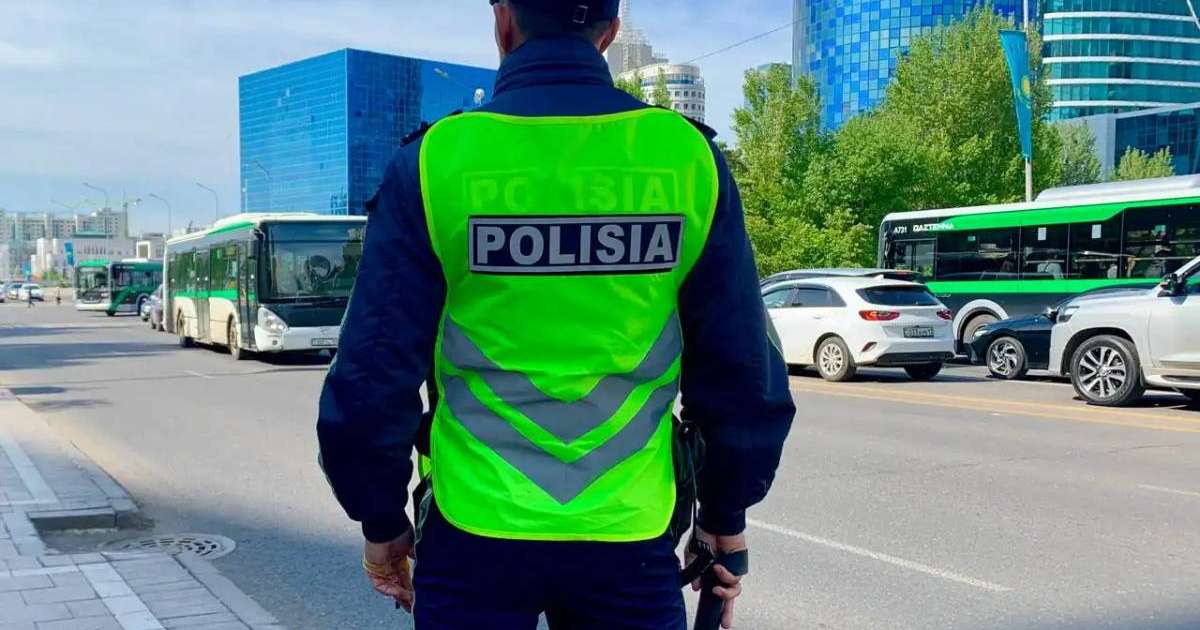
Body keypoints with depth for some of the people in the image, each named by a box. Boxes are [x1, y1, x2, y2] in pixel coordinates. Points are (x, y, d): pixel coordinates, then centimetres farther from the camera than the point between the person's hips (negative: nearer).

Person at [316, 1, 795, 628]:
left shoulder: (436, 160, -9)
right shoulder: (687, 156, -4)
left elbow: (372, 378, -7)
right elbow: (746, 372, -1)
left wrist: (382, 524, 8)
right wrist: (725, 516, 13)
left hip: (476, 531, -1)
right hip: (629, 537, 1)